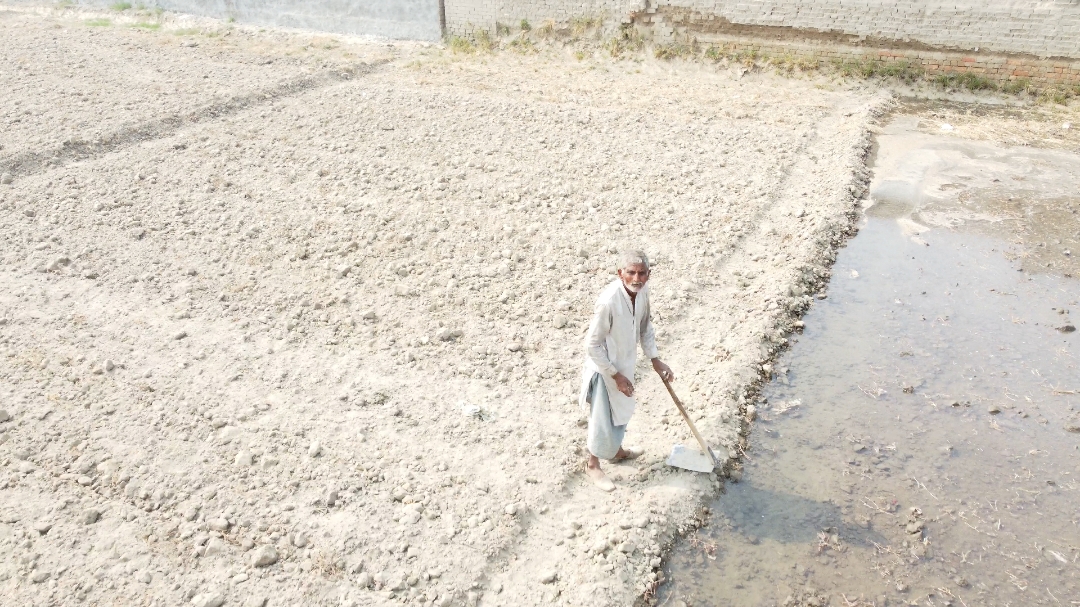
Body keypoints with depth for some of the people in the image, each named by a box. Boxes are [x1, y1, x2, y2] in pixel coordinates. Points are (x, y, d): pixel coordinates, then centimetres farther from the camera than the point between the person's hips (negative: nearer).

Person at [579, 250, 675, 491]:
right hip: (605, 369, -7)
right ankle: (593, 465, 34)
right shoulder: (608, 302, -35)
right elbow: (592, 345, -26)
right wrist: (616, 375, -20)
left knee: (621, 411, 28)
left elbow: (645, 327, 7)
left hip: (625, 362, 8)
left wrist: (655, 360, 5)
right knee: (603, 419, 11)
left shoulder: (642, 290, -11)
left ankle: (616, 450, 53)